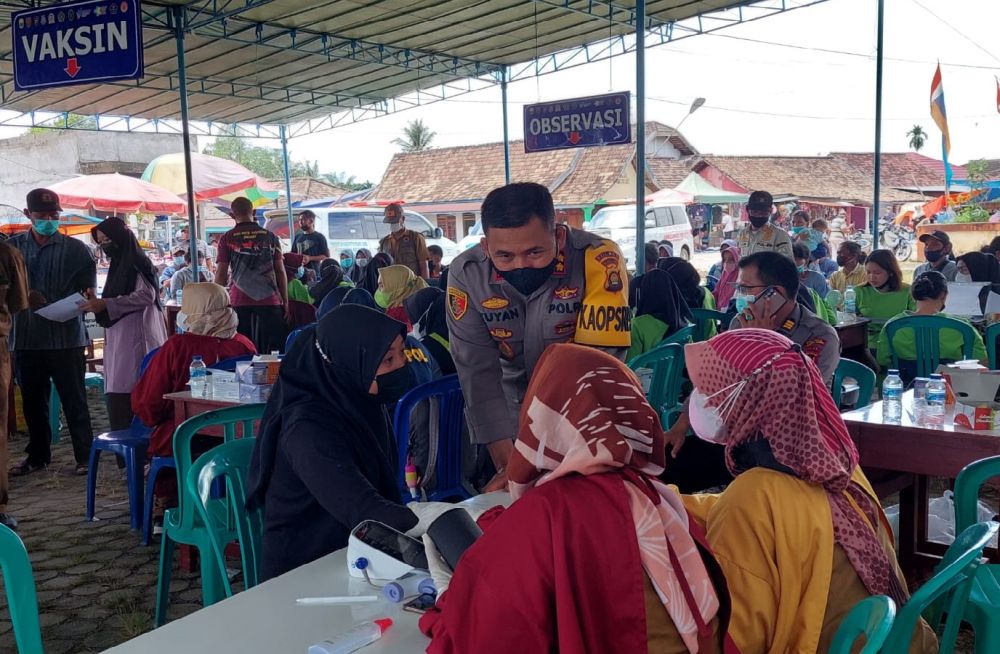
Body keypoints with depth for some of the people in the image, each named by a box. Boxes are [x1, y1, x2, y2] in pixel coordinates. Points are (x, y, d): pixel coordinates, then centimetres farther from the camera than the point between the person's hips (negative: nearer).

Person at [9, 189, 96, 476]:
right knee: (32, 401, 12)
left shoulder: (75, 249, 1)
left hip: (66, 337, -3)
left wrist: (85, 299, -20)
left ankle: (85, 456, 10)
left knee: (74, 400, 1)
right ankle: (38, 455, 27)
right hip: (26, 337, 3)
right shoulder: (14, 246, 7)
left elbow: (87, 290, 2)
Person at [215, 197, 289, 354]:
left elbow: (221, 274, 0)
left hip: (239, 302, 0)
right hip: (269, 301, 0)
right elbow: (280, 271, 5)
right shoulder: (270, 237, 6)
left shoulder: (227, 239, 2)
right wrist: (285, 301, 10)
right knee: (273, 352, 4)